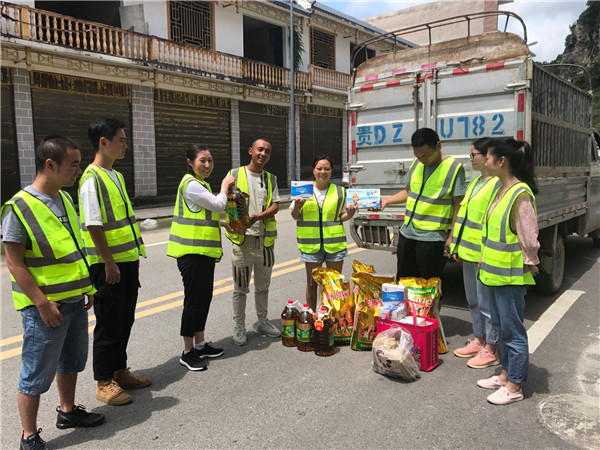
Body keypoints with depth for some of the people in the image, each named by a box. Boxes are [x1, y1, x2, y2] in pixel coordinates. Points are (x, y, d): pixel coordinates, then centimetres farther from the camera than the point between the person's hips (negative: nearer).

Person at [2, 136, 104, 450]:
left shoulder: (65, 199, 7)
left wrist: (88, 286, 15)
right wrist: (42, 304, -19)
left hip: (75, 301, 8)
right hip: (46, 306, -8)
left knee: (71, 362, 21)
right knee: (37, 374, 6)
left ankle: (67, 411, 40)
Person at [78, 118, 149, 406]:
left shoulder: (116, 176, 13)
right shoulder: (92, 179, -15)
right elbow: (94, 225, -19)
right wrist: (109, 263, -19)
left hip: (127, 261, 9)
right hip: (108, 265, -9)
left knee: (125, 319, 17)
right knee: (108, 323, 3)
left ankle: (119, 371, 32)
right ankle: (103, 382, 18)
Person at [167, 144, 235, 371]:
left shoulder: (200, 184, 17)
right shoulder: (191, 185, -16)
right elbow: (219, 205, -17)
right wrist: (224, 186, -1)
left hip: (204, 251, 10)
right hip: (192, 252, -10)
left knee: (204, 297, 14)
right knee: (194, 299, -3)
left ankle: (200, 344, 26)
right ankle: (187, 352, 8)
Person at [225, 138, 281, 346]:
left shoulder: (271, 179, 12)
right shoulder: (235, 174, 1)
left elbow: (275, 206, 1)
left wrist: (257, 217, -18)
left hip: (265, 238, 4)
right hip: (243, 238, -4)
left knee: (263, 286, 15)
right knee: (241, 288, 3)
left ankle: (262, 322, 30)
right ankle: (239, 327, 16)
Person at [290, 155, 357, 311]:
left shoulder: (340, 192, 7)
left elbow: (342, 217, 11)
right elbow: (295, 216, 8)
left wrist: (350, 213, -10)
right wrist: (297, 207, -13)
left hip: (334, 243, 1)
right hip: (311, 244, 0)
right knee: (312, 283, 9)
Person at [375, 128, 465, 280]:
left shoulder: (454, 168, -10)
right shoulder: (416, 164, 8)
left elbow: (458, 205, -10)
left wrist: (452, 237, -13)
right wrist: (386, 201, 5)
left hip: (431, 238, -6)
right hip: (407, 233, 6)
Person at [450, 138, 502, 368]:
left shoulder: (498, 184, -15)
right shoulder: (475, 182, 15)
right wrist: (458, 246, 17)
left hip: (484, 255, -9)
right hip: (468, 253, 9)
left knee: (487, 302, 2)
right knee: (473, 300, 18)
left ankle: (491, 349, 15)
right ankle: (478, 340, 32)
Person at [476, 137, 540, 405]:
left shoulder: (521, 195, -20)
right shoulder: (502, 190, 9)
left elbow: (529, 238, -19)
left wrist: (529, 263, -9)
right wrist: (485, 258, 17)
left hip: (511, 275, -10)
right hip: (495, 271, 10)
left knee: (513, 331, 3)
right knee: (500, 326, 20)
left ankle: (514, 387, 17)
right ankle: (506, 373, 35)